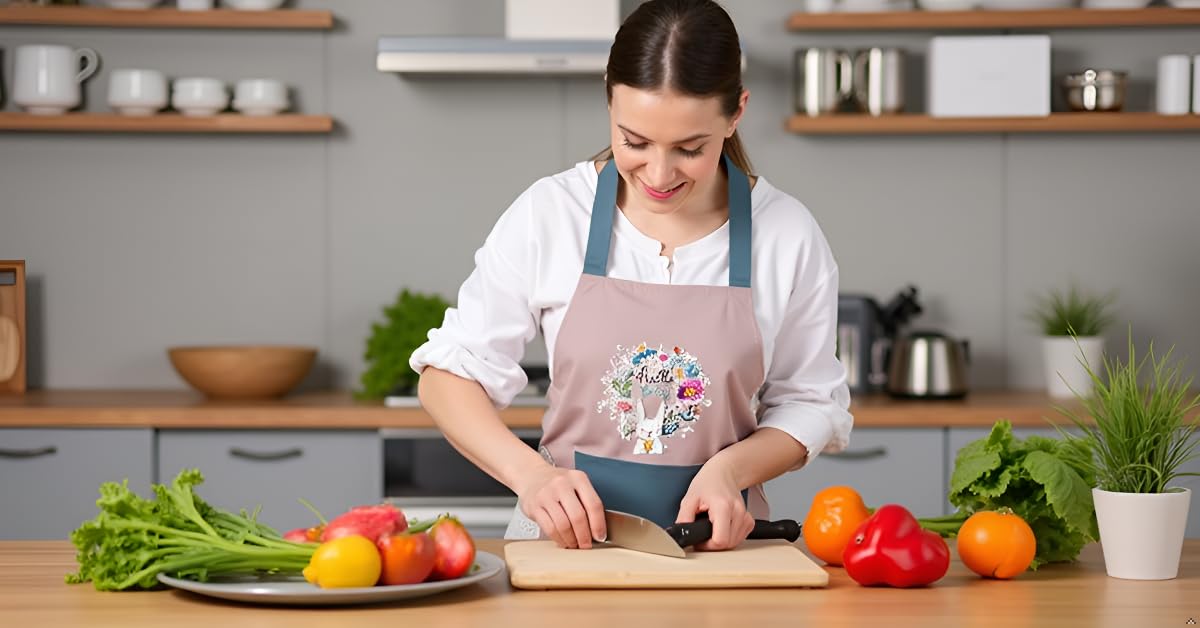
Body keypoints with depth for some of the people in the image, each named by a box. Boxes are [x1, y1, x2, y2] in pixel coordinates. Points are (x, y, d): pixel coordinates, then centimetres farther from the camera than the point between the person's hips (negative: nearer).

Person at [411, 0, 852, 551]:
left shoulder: (789, 236, -2)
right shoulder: (548, 215, -4)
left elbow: (809, 403, 8)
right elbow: (449, 373, 1)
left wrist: (730, 467, -12)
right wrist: (529, 473, -16)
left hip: (714, 541, 2)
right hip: (567, 535, -2)